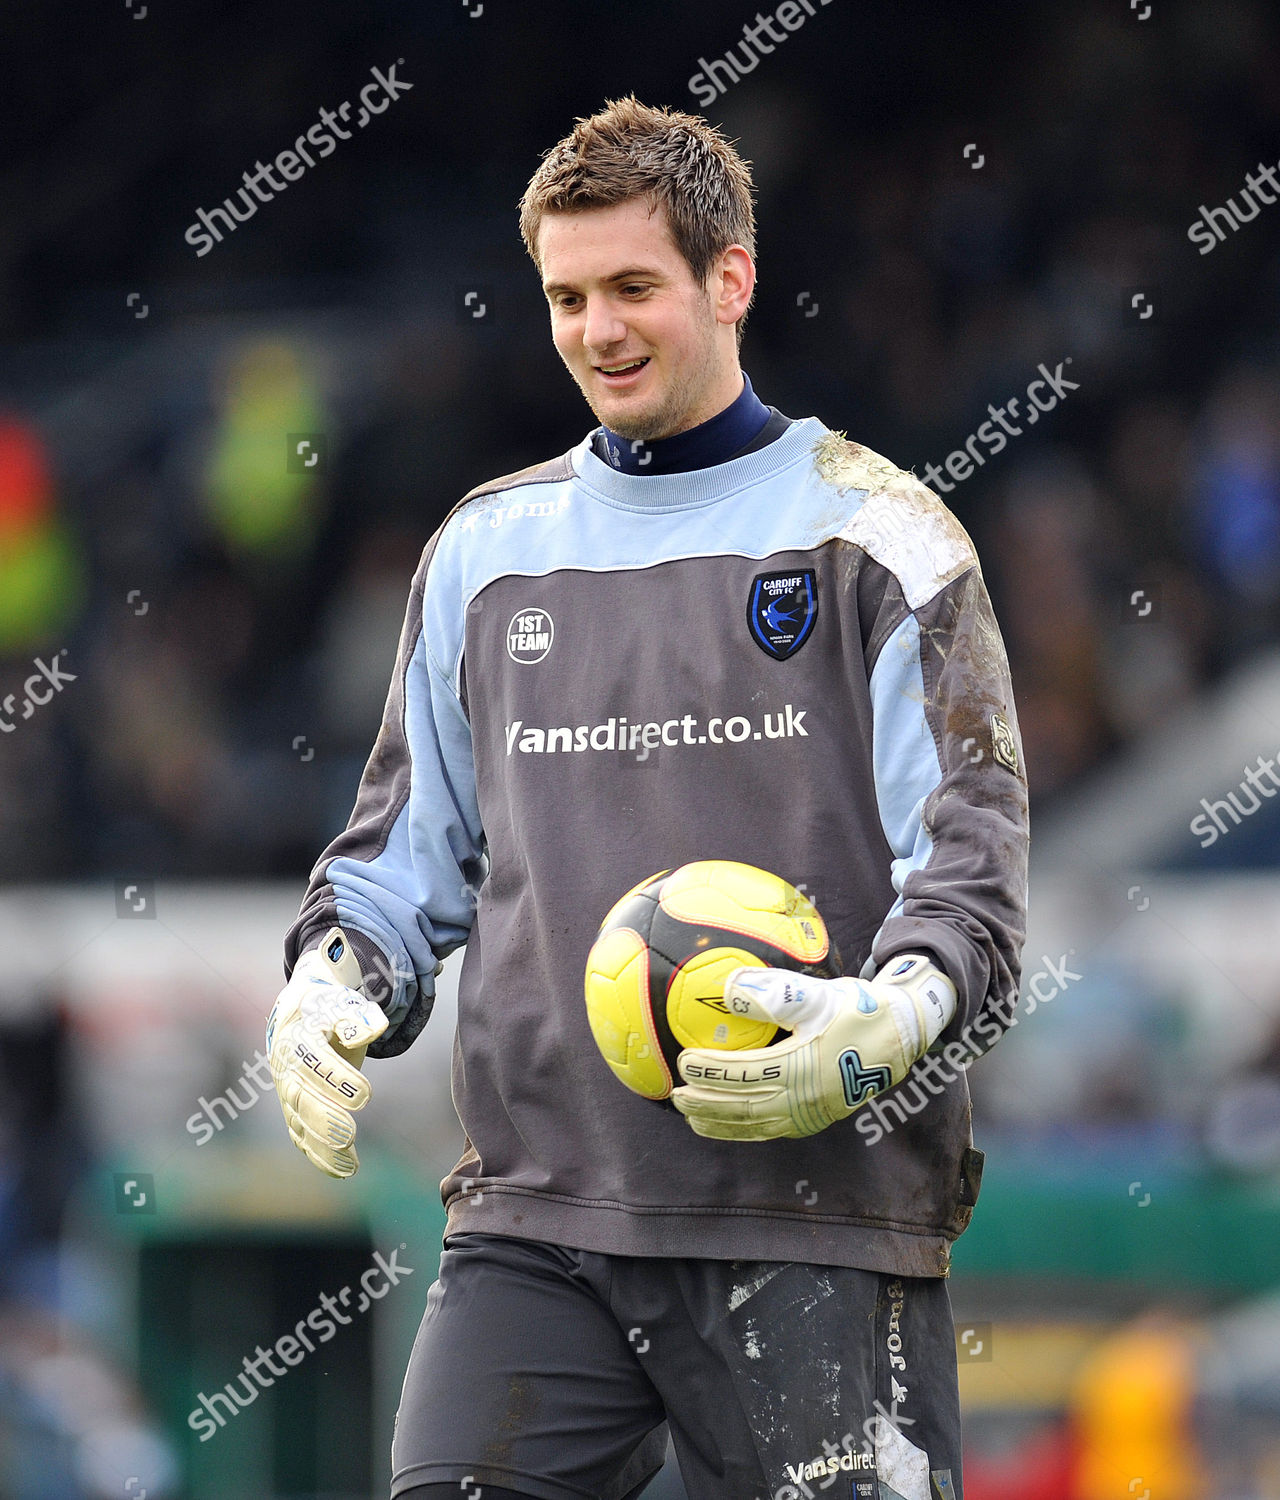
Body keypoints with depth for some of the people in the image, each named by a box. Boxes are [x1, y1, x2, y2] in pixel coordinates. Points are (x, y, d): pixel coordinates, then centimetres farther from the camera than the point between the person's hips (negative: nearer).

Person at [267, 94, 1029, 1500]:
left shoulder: (871, 531, 5)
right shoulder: (486, 547, 18)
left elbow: (968, 853, -2)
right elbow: (407, 841, 24)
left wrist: (889, 1020, -22)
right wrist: (329, 985, 3)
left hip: (815, 1223, -3)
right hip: (534, 1214, 3)